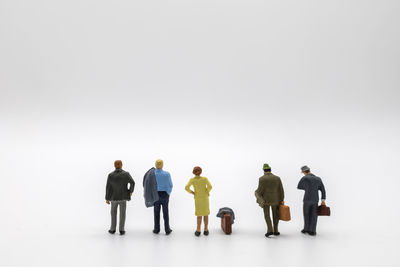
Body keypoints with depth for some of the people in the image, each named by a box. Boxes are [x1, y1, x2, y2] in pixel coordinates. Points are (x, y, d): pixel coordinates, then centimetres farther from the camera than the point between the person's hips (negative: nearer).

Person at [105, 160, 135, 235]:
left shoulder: (110, 175, -7)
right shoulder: (126, 174, -9)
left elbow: (108, 188, -5)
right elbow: (132, 183, -20)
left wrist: (107, 198, 2)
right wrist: (131, 191, -5)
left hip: (114, 197, 1)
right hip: (123, 197, -1)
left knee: (113, 213, 17)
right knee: (122, 214, 8)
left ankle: (113, 229, 20)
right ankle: (121, 230, 8)